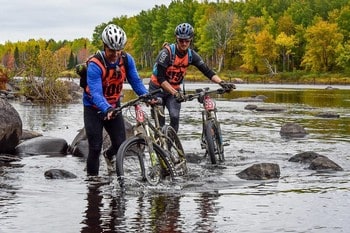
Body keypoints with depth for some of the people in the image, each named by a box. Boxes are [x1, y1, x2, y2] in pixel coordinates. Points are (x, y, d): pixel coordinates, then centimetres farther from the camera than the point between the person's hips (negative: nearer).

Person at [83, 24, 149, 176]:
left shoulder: (127, 60, -13)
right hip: (94, 108, -4)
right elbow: (96, 93, -37)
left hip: (114, 105, 4)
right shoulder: (95, 65, -29)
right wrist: (107, 109, -55)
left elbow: (135, 81, -11)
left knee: (120, 144, 2)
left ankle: (109, 155, 37)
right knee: (95, 148, -8)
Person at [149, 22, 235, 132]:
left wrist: (221, 82, -28)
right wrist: (175, 93, -35)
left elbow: (207, 71, -11)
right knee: (160, 121, -8)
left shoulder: (191, 55, -8)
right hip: (157, 88, -3)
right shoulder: (166, 53, -23)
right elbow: (160, 78, -26)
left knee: (175, 117, -17)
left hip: (175, 89, 4)